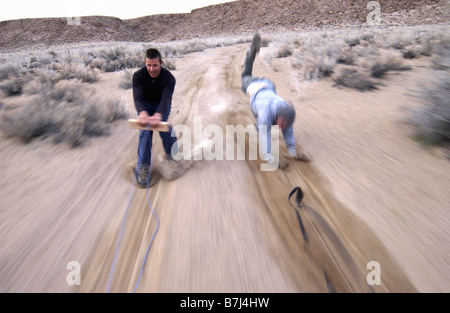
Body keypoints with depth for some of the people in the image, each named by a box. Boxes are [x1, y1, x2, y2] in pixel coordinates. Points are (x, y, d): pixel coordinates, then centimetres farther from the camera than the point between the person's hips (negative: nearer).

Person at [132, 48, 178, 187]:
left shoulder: (169, 78, -25)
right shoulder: (138, 75, -21)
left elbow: (166, 99, -41)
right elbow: (138, 97, -35)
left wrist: (158, 115, -61)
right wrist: (142, 112, -58)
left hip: (162, 105, 0)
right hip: (145, 105, 1)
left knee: (161, 123, -30)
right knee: (145, 128, -23)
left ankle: (172, 152, -7)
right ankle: (143, 166, -20)